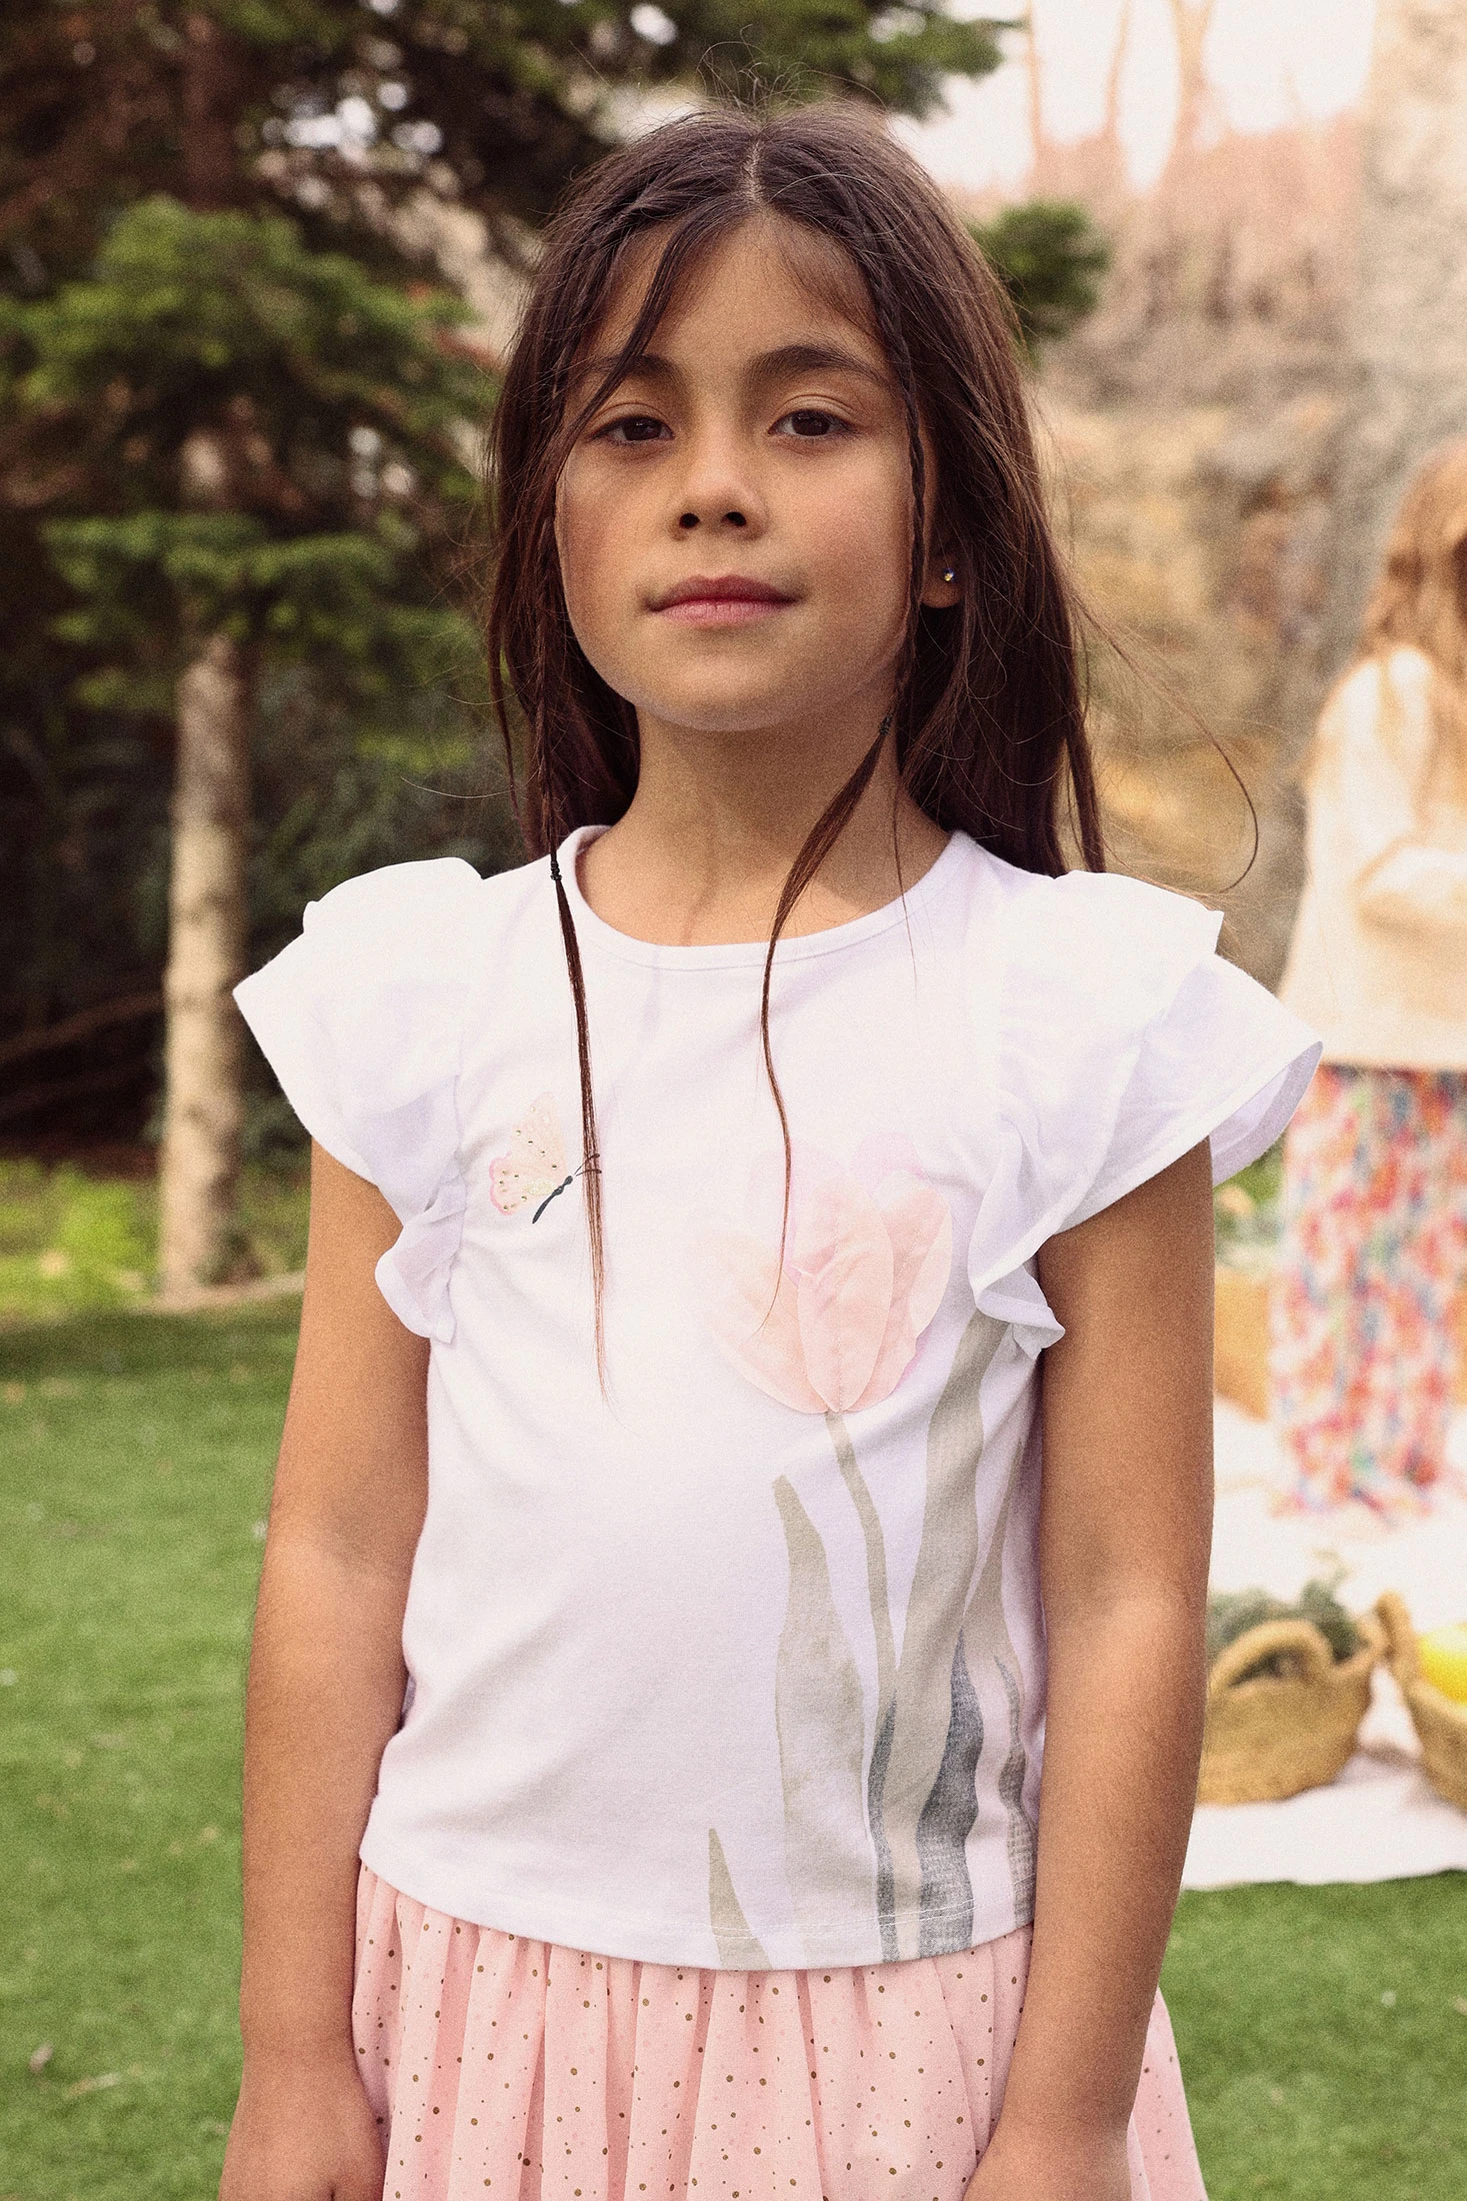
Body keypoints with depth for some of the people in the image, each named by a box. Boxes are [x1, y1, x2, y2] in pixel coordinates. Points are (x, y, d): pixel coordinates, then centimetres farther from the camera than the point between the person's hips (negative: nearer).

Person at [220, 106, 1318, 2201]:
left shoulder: (1073, 1018, -7)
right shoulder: (432, 992, -1)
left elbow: (1129, 1608, -6)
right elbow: (339, 1552, 1)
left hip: (915, 2023, -1)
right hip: (485, 1997, 2)